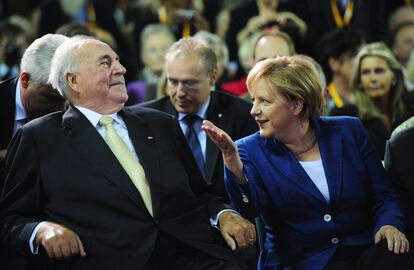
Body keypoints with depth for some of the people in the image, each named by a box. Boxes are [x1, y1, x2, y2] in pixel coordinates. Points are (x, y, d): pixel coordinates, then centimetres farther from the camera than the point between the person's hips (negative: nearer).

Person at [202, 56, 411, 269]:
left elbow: (384, 197, 10)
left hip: (363, 250, 3)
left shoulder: (348, 131, 7)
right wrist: (235, 168, -30)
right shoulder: (250, 150, 2)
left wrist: (389, 225, -11)